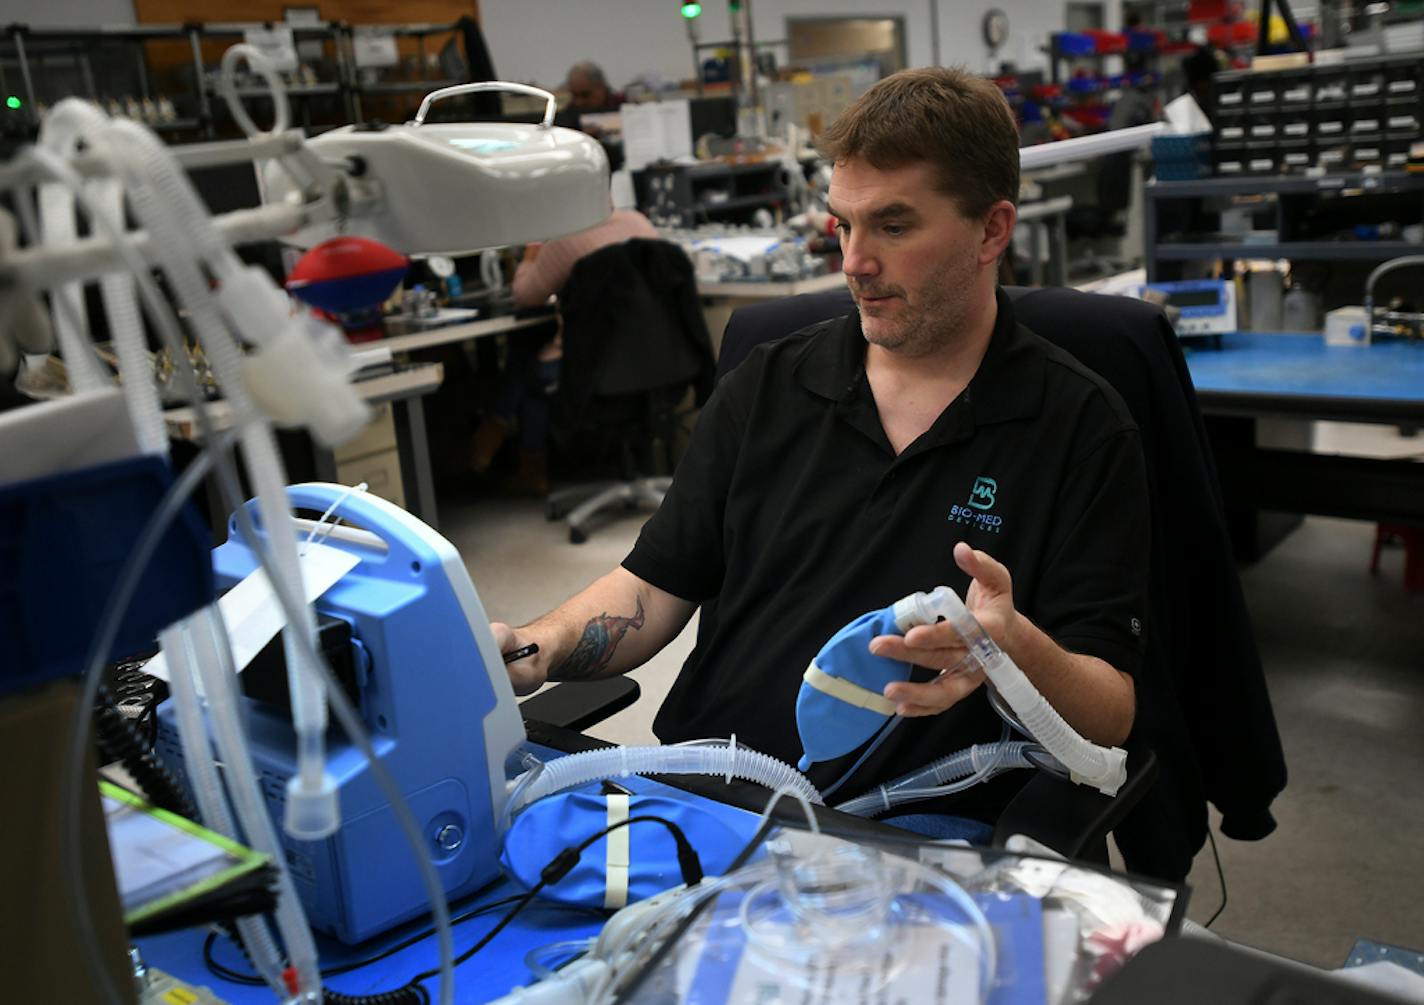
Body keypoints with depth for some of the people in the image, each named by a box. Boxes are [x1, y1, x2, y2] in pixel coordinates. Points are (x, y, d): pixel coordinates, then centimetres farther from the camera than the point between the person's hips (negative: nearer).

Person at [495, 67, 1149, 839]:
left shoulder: (1081, 426, 1)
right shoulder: (768, 385, 13)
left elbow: (1111, 716, -2)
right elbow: (655, 585, 15)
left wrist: (1015, 650, -25)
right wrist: (534, 651, -5)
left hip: (912, 828, -2)